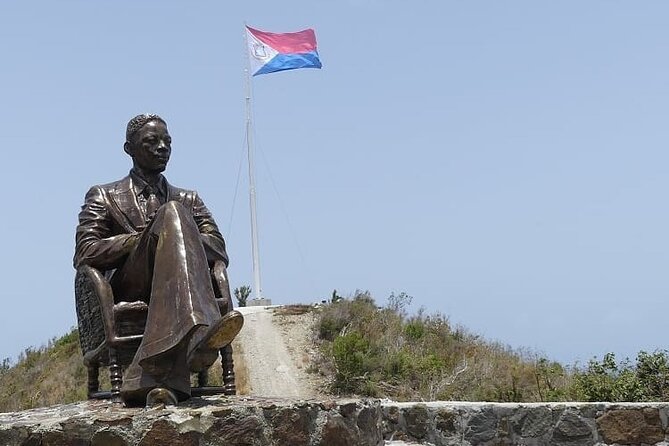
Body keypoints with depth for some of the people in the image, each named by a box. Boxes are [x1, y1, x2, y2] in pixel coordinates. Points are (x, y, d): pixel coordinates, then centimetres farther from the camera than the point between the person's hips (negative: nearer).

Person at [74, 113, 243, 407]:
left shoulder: (189, 200, 33)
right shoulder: (103, 196, 24)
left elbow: (219, 251, 14)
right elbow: (84, 255, 5)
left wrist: (174, 237, -5)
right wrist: (142, 238, -4)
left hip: (173, 284, 2)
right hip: (128, 290, -2)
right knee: (172, 212, -30)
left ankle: (159, 382, -62)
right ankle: (198, 332, -58)